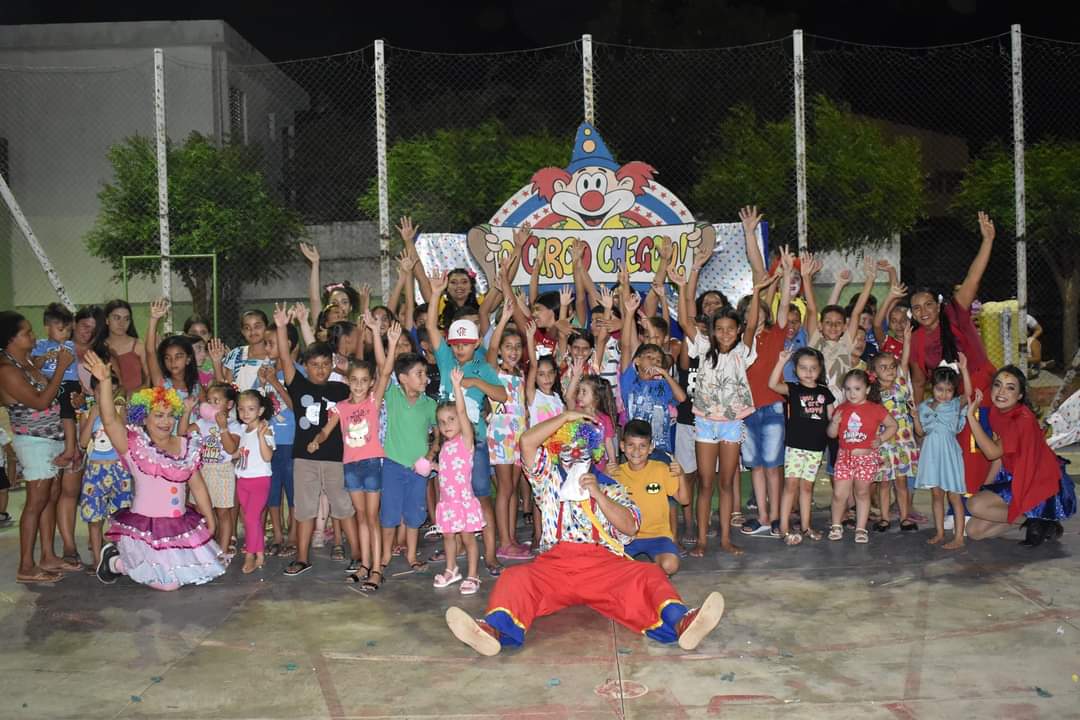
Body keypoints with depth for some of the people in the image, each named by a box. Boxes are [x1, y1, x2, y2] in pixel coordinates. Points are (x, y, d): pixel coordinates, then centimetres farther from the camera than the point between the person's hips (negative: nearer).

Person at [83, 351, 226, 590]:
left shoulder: (187, 446, 6)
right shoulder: (134, 445, -7)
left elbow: (197, 486, 11)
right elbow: (109, 419, -23)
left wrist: (209, 520, 11)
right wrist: (105, 381, -34)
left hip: (181, 526, 6)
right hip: (146, 528, -6)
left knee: (201, 573, 7)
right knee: (168, 583, -12)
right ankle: (116, 561, 15)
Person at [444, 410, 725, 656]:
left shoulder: (611, 488, 23)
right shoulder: (548, 479, 23)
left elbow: (630, 526, 7)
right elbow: (527, 441, 8)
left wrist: (597, 494, -1)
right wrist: (566, 416, 12)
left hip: (604, 563, 0)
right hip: (555, 562, 0)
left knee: (648, 575, -28)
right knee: (516, 578, -30)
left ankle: (680, 622, -55)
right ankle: (495, 630, -58)